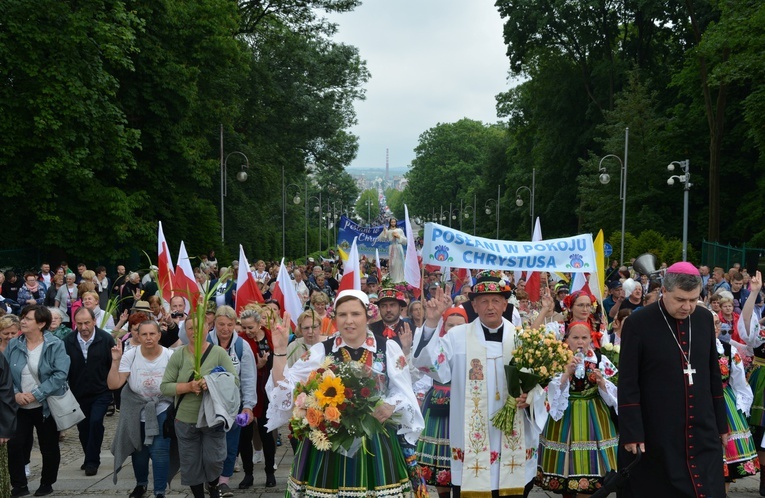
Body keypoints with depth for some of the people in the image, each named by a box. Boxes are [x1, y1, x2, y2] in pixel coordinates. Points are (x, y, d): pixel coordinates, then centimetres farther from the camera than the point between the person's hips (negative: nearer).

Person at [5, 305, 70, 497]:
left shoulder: (55, 346, -10)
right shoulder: (13, 345, 1)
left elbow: (60, 375, -17)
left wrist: (36, 394, -22)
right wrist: (15, 394, -15)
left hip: (47, 406, -3)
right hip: (19, 407, 3)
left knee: (49, 447, 9)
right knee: (15, 445, -1)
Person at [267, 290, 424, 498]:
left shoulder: (388, 348, 2)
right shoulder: (321, 350, 3)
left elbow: (403, 393, 3)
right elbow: (285, 386, 0)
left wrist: (391, 407, -17)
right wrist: (280, 350, -12)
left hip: (375, 442, 0)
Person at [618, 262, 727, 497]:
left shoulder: (704, 318, 4)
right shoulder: (638, 323, -11)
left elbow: (714, 375, 13)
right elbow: (628, 385, -9)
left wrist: (721, 423, 14)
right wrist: (631, 432, -12)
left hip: (703, 433, 4)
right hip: (655, 435, -4)